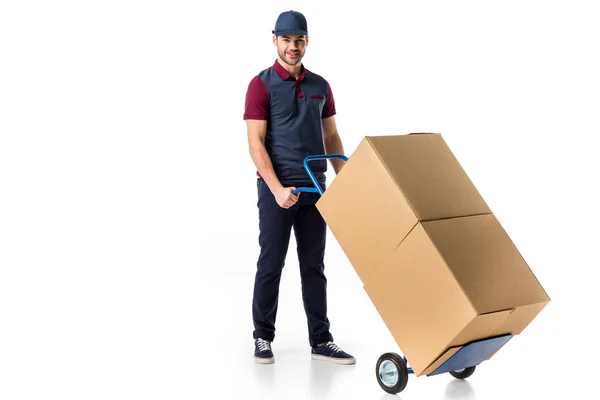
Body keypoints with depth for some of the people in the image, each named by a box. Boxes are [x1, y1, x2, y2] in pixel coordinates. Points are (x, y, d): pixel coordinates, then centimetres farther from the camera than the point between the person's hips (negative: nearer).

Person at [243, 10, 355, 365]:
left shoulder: (320, 86, 10)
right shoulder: (261, 85, -5)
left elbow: (332, 138, 15)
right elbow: (255, 143, -11)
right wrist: (277, 189, -21)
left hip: (315, 189, 5)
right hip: (277, 190, -4)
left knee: (314, 267, 8)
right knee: (271, 265, 3)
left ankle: (321, 341, 14)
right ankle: (263, 337, 18)